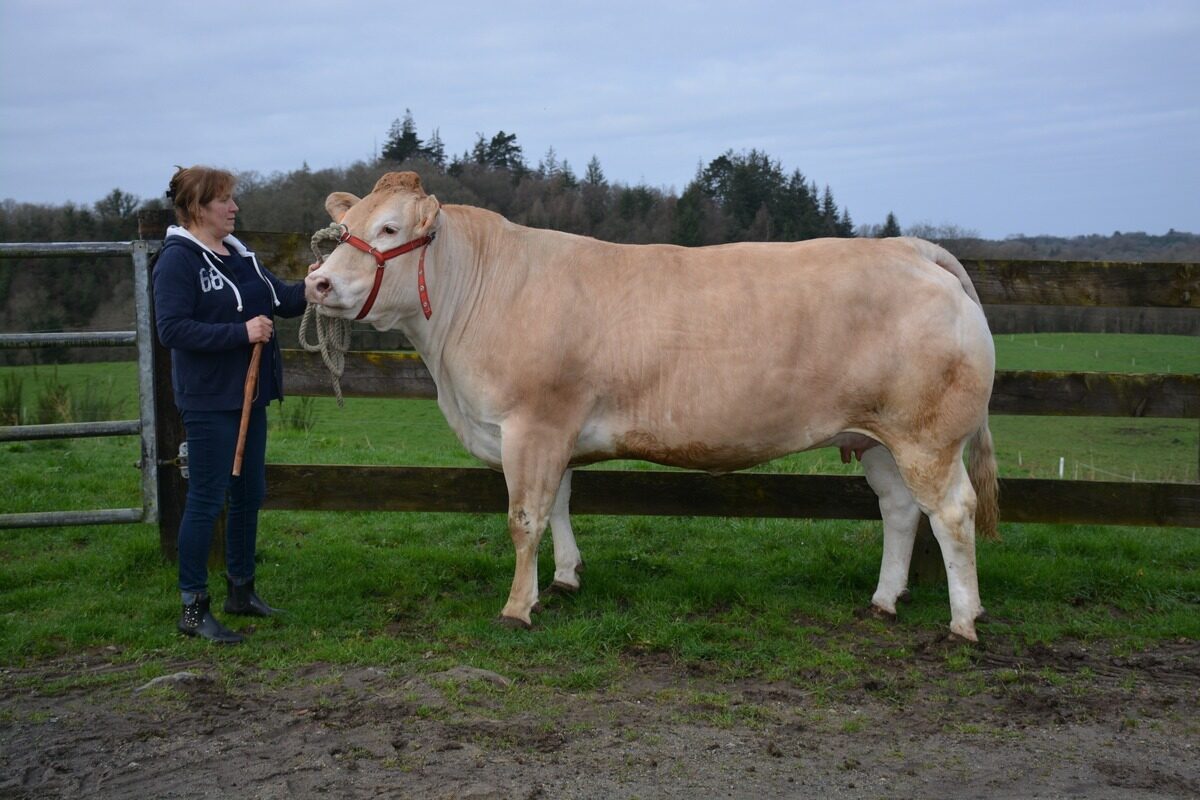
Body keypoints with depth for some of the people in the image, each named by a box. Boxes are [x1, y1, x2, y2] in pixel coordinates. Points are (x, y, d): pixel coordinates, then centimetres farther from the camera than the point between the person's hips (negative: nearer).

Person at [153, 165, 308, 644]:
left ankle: (241, 590, 29)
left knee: (249, 495, 15)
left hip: (248, 395, 9)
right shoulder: (177, 259, -12)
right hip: (208, 402, -8)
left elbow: (281, 300, 15)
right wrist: (241, 333, -23)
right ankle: (193, 609, 6)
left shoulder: (237, 254, 12)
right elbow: (171, 329, -21)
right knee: (207, 500, -4)